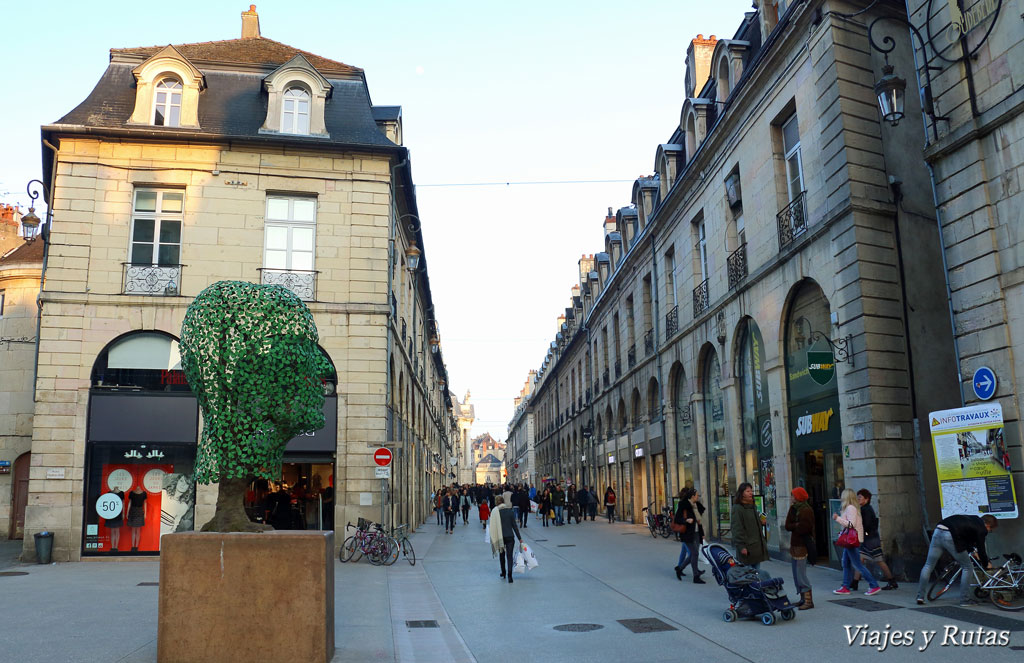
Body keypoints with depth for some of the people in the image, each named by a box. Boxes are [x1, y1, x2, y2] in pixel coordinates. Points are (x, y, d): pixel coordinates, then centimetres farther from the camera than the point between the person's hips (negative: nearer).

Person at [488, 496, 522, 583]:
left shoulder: (495, 511, -6)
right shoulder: (509, 511, 0)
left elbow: (493, 526, -6)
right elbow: (514, 525, 1)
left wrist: (494, 539, 5)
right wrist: (519, 538, 7)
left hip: (500, 537, 0)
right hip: (509, 537, 0)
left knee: (501, 555, 20)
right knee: (509, 556, 0)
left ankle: (503, 572, 30)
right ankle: (509, 575, -13)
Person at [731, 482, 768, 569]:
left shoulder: (752, 507, 17)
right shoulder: (737, 508, -10)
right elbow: (737, 529, -15)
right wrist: (741, 546, -20)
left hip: (757, 547, 8)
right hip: (747, 548, -8)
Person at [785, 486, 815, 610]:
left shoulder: (806, 510, -12)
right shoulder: (795, 509, 15)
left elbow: (802, 528, -20)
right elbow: (787, 526, 7)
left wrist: (793, 526, -4)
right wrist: (796, 525, -9)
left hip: (802, 547, -9)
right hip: (795, 545, 9)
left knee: (801, 575, -9)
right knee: (796, 575, 12)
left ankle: (808, 601, -5)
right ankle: (803, 599, 20)